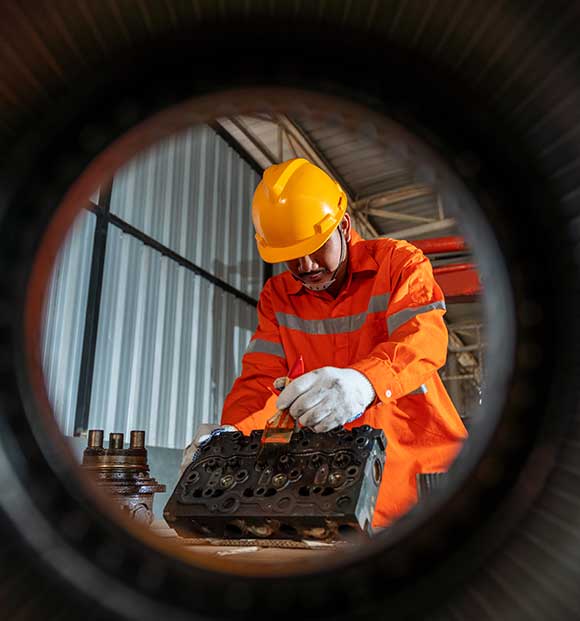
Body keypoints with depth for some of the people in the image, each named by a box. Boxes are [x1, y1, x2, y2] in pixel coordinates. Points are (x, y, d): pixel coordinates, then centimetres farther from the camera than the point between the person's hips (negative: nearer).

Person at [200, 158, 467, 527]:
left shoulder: (398, 262, -2)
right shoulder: (277, 296, 9)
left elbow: (426, 338, -19)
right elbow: (260, 377, 3)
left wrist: (365, 380, -40)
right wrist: (232, 433, -19)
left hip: (418, 449, -2)